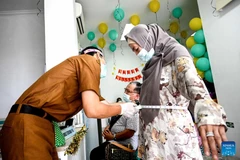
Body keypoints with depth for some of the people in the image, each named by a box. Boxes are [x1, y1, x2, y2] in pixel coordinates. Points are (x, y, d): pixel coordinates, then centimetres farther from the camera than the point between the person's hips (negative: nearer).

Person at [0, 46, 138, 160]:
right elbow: (93, 110, -17)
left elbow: (103, 105, 23)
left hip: (39, 125, 10)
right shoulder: (90, 60, -6)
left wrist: (132, 106, 30)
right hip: (29, 125, -10)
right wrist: (122, 109, 1)